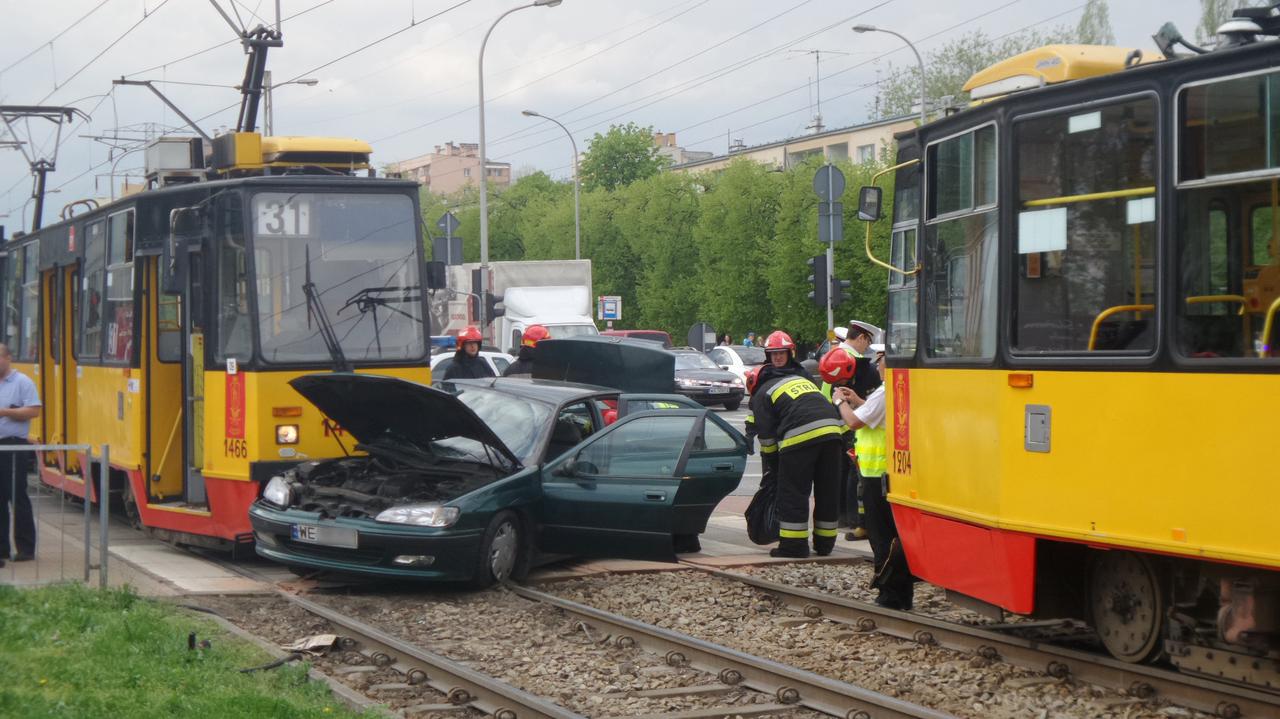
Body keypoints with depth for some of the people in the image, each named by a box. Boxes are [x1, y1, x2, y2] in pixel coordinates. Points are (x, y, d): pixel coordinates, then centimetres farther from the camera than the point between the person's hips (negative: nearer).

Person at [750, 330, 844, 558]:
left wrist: (768, 459, 26)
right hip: (832, 430, 6)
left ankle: (794, 545, 2)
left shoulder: (763, 393, 15)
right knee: (827, 491, 14)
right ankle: (825, 543, 19)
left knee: (793, 492, 3)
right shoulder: (802, 379, 33)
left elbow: (766, 435, 12)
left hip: (800, 437, -6)